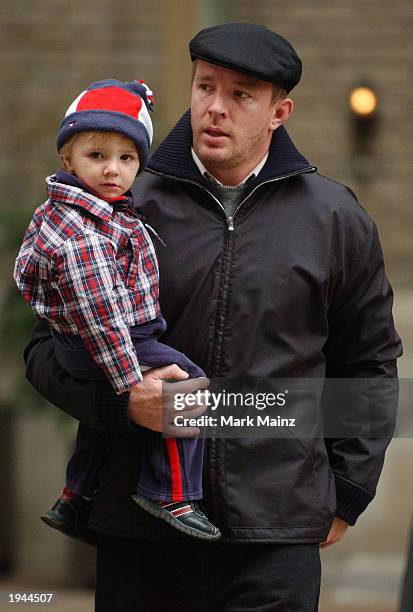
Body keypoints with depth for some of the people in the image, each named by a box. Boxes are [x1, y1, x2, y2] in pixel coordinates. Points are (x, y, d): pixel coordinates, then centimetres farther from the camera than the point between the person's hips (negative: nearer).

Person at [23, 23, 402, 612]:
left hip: (278, 533, -1)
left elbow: (369, 362, 17)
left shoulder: (336, 218, 7)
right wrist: (121, 401, -12)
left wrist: (346, 494, 13)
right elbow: (50, 347, 8)